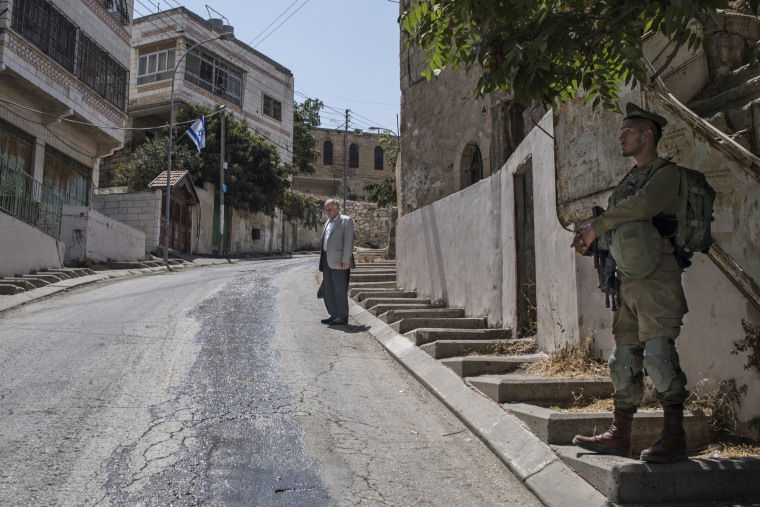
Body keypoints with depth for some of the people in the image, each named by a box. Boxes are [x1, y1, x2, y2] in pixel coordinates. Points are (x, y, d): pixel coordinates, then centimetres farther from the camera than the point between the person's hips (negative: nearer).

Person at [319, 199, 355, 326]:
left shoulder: (346, 220, -2)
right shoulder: (328, 223, 22)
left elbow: (348, 242, -10)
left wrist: (345, 261, -17)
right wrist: (322, 260, 13)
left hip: (338, 261, -8)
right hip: (327, 260, 8)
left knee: (340, 290, -5)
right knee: (328, 290, 10)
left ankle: (342, 317, 2)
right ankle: (334, 315, 18)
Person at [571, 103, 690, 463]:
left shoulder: (666, 172, -1)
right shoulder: (629, 180, 24)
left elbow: (642, 205, -20)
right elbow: (617, 226, 24)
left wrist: (595, 226, -12)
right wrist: (590, 239, 3)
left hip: (656, 276, -8)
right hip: (627, 277, 8)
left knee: (659, 354, -13)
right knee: (624, 358, 8)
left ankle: (675, 438, -3)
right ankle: (619, 435, 14)